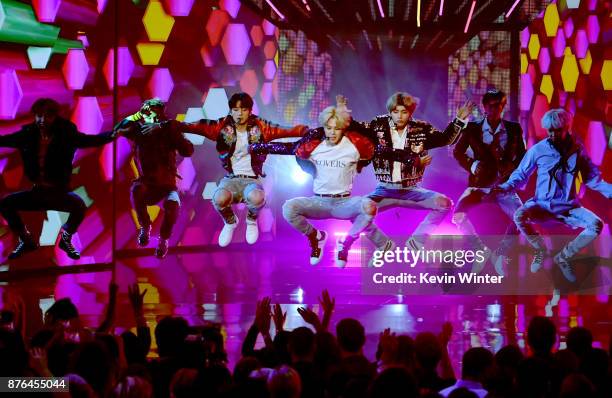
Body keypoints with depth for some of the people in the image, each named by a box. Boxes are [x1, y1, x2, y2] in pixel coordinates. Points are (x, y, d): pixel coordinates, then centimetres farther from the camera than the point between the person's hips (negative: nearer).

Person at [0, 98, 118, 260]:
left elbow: (91, 140, -17)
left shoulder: (66, 134, -10)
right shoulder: (28, 134, -3)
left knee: (79, 206, -32)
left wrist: (113, 134, -35)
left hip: (59, 192, -3)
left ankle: (65, 238, 1)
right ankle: (26, 240, 10)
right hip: (36, 192, 3)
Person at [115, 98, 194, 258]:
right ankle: (145, 227, -9)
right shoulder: (139, 131, -4)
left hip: (166, 186, -1)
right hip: (146, 186, 1)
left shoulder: (169, 132, -7)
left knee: (173, 204, -34)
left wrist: (172, 131, -28)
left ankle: (163, 239, -4)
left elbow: (188, 151, -20)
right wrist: (138, 116, -22)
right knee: (136, 189, -35)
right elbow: (120, 128, -19)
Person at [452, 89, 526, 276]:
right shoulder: (472, 129, 2)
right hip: (479, 185, 0)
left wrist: (510, 175, -6)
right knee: (458, 216, -24)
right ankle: (481, 250, -2)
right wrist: (473, 165, -5)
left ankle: (500, 253, -2)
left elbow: (521, 157, 9)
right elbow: (458, 152, 8)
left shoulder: (514, 129, 4)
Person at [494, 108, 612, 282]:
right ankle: (540, 249, -1)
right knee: (519, 216, -32)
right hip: (542, 204, -1)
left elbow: (592, 178, 4)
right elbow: (521, 175, 2)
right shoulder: (538, 150, -5)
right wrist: (506, 187, -17)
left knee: (596, 224, -23)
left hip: (569, 207, 1)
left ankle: (564, 256, -1)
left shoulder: (577, 150, 0)